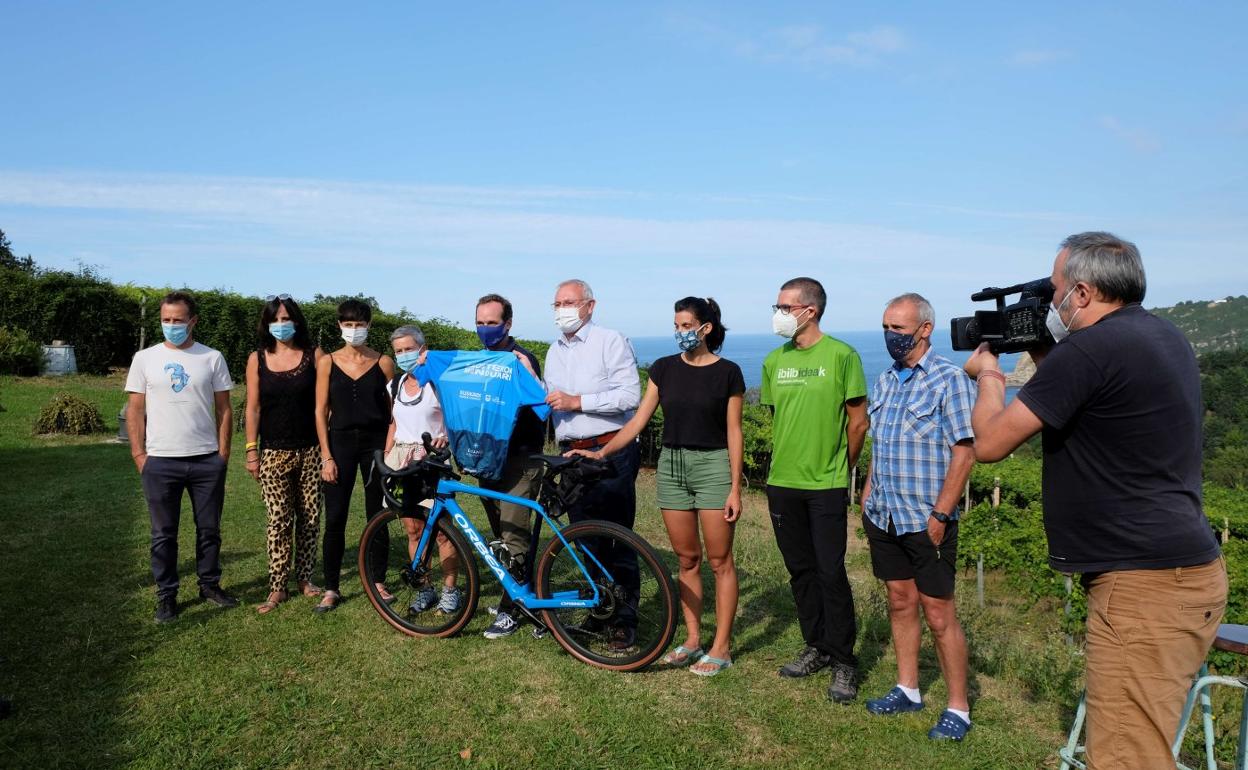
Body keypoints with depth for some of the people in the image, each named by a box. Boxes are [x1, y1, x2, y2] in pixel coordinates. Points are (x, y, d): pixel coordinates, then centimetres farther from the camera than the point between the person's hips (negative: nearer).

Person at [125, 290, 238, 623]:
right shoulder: (145, 358, 3)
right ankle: (166, 595, 20)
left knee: (209, 529, 10)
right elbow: (135, 410, 5)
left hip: (207, 460, 1)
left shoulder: (212, 358, 3)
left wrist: (223, 453, 0)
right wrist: (139, 454, -2)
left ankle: (209, 584, 26)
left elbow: (224, 408, 5)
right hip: (160, 461, 0)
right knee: (164, 534, 8)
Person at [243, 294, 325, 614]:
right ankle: (277, 588, 8)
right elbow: (253, 408, 4)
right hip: (274, 452, 0)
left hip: (310, 450, 0)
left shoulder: (313, 355, 1)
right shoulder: (258, 359, 4)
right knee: (279, 520, -1)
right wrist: (251, 452, 0)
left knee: (309, 517, 6)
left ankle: (304, 578, 20)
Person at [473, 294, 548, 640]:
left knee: (514, 536, -8)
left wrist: (530, 375, -32)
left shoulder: (523, 359, -8)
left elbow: (537, 407, -17)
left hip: (519, 459, -7)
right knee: (500, 537, 13)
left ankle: (511, 610, 2)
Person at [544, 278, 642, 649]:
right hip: (572, 455, 7)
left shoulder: (611, 341, -5)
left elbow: (630, 395, -15)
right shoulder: (554, 351, 17)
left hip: (610, 453, -7)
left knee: (616, 541, -2)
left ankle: (624, 619, 10)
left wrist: (577, 401, -16)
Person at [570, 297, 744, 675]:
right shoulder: (664, 368, 5)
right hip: (672, 465, 4)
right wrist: (601, 452, -7)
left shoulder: (727, 373, -4)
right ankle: (693, 639, 22)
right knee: (686, 559, 10)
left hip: (713, 465, -3)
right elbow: (638, 420, 3)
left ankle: (721, 646, 12)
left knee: (719, 560, 1)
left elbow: (733, 433, -4)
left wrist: (735, 488, -8)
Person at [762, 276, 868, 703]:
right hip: (782, 483, 5)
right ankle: (816, 647, 28)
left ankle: (843, 660, 12)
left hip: (827, 486, -5)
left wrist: (838, 469, 4)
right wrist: (787, 460, 12)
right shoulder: (774, 360, 7)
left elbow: (858, 421, -3)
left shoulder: (841, 355, -8)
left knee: (831, 572, -2)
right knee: (800, 570, 13)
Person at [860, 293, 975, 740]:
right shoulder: (885, 380, 10)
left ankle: (958, 709, 15)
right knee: (900, 602, 15)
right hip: (883, 517, 7)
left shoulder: (949, 378, -12)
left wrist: (940, 514, -18)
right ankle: (907, 690, 29)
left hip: (927, 521, -6)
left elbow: (964, 452, -15)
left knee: (939, 614, 2)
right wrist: (867, 495, 12)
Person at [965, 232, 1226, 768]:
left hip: (1147, 584, -11)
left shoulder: (1089, 349, -18)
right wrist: (1043, 360, 18)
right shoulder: (1164, 336, 12)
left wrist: (988, 373, 4)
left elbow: (990, 443, -14)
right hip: (1183, 566, 11)